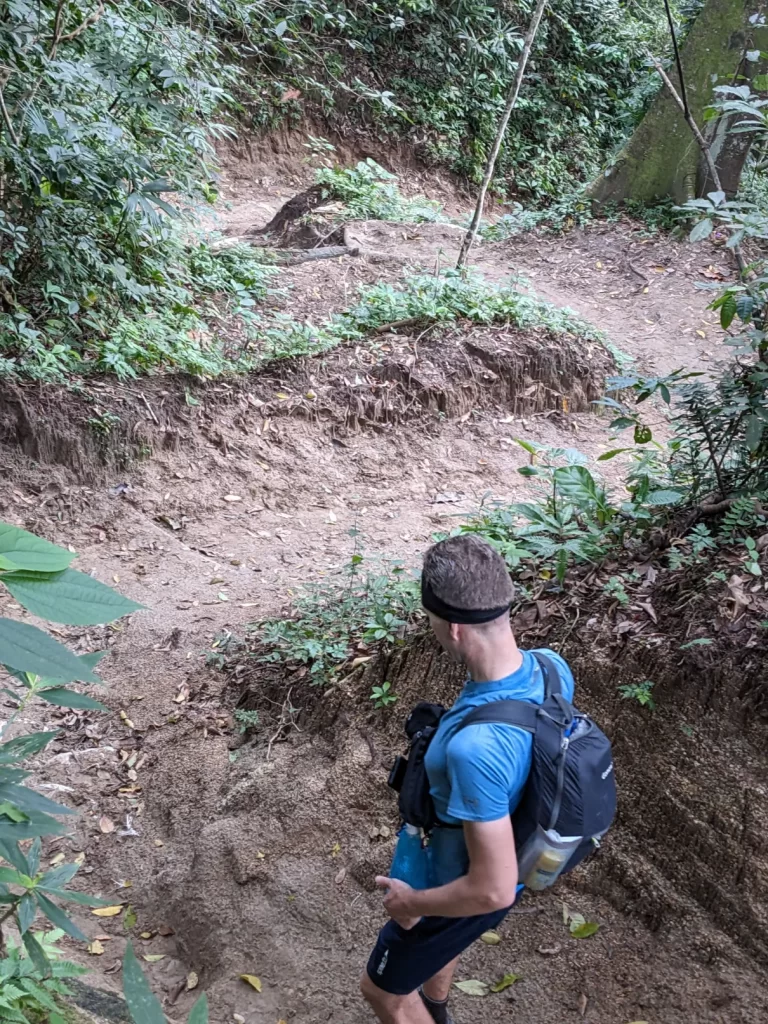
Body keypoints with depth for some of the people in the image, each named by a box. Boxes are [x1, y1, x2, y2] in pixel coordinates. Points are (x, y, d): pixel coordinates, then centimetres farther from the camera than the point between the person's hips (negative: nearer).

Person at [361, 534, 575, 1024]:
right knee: (436, 949, 38)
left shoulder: (475, 746, -45)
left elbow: (493, 889, -37)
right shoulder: (552, 667, -20)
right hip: (513, 853, 8)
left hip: (468, 891, -8)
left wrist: (414, 902, -19)